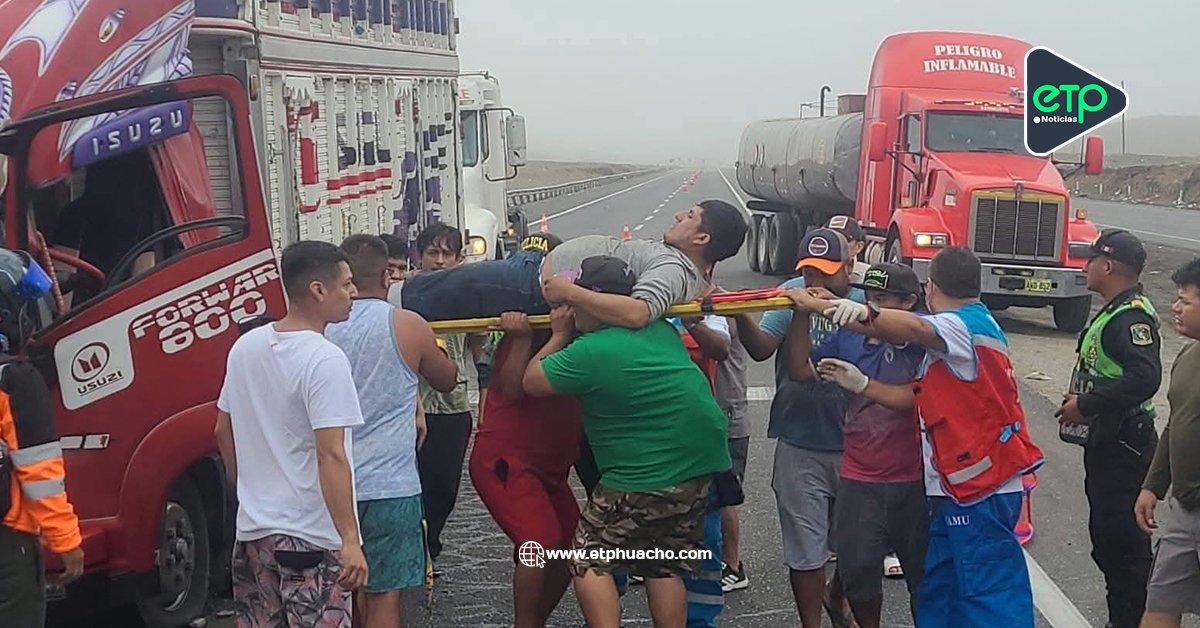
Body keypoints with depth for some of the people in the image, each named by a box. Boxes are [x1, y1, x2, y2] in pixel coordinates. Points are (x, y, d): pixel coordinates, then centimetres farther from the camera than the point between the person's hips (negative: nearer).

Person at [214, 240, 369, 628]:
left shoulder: (245, 346, 5)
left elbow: (223, 432, 14)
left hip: (253, 527, 8)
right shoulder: (325, 360, -18)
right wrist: (349, 540, -22)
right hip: (310, 537, -8)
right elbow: (331, 455, -23)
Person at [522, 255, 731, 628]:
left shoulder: (590, 352, -17)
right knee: (666, 568, 16)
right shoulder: (662, 331, 4)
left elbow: (532, 382, -3)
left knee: (589, 561, 7)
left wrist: (559, 335, 10)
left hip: (645, 481, -7)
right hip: (702, 470, 7)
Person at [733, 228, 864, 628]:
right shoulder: (794, 294, -5)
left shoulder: (864, 302, -6)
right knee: (806, 550, 7)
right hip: (801, 448, -1)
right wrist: (740, 315, -34)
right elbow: (761, 349, -15)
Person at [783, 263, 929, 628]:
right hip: (860, 480, 3)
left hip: (914, 481, -3)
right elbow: (801, 370, 8)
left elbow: (916, 398, -18)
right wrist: (802, 314, 0)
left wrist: (863, 384, -28)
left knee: (922, 572, 10)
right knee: (857, 568, 0)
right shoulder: (850, 340, 6)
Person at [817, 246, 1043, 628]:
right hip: (962, 490, 10)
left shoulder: (964, 325, -12)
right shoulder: (974, 324, 20)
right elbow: (918, 401, 22)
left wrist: (867, 313, -53)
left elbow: (915, 329, -37)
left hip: (979, 493, -10)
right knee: (938, 593, 13)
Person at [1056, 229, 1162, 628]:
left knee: (1121, 537, -6)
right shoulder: (1115, 311, 13)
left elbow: (1144, 378, -32)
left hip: (1122, 445, -11)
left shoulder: (1132, 316, -19)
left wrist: (1086, 405, -25)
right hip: (1107, 442, 11)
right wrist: (1081, 398, 9)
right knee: (1106, 534, 18)